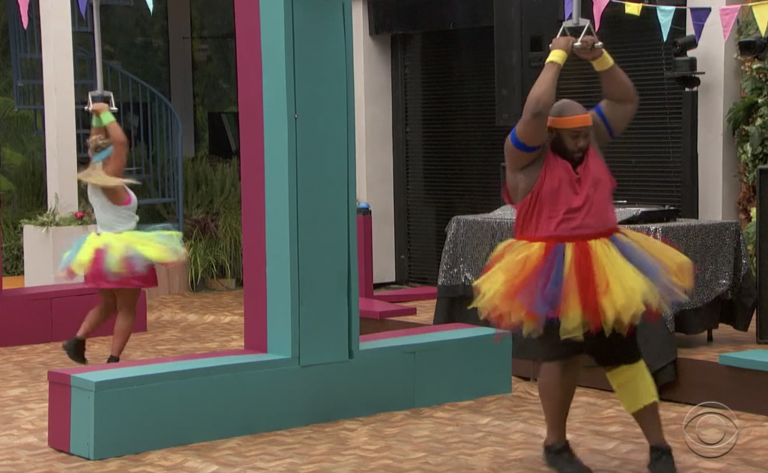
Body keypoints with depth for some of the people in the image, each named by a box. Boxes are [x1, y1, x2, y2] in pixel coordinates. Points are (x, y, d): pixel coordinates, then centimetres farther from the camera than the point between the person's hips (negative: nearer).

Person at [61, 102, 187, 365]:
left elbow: (97, 145, 19)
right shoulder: (110, 181, -17)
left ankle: (78, 340, 6)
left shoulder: (95, 179, 4)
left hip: (104, 249, 8)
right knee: (126, 309, 0)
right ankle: (114, 360, -3)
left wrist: (97, 117, 17)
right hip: (122, 251, -8)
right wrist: (105, 114, -13)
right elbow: (121, 142, -23)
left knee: (107, 304, 20)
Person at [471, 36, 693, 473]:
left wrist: (600, 58, -3)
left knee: (625, 355, 7)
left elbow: (627, 101, 10)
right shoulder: (528, 153, -9)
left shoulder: (590, 138, 8)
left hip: (603, 267, 5)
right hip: (551, 272, -5)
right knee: (562, 354, -1)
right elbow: (536, 110, -26)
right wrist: (557, 57, -15)